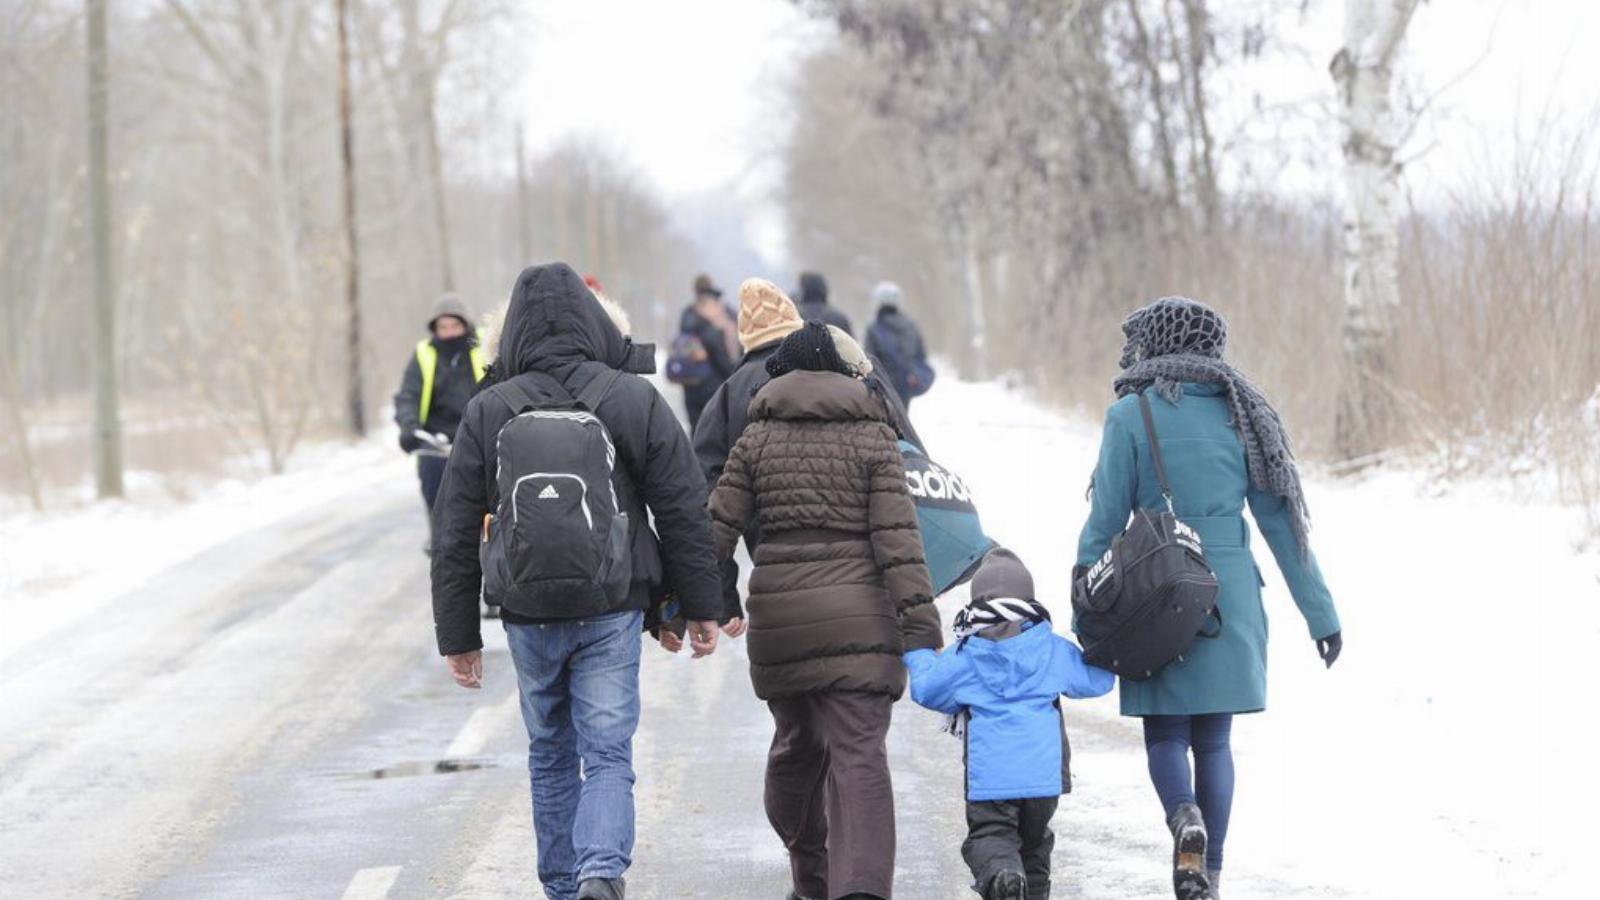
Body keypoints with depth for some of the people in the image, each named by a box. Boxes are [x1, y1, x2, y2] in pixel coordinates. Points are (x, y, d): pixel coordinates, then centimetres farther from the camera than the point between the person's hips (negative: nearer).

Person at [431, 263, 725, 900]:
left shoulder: (488, 413, 0)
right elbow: (684, 512, -1)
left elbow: (457, 532, 2)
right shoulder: (635, 402, -2)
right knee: (608, 753, 0)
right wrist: (702, 607, 8)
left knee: (551, 755, 17)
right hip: (611, 610, -1)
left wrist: (459, 636, 8)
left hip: (529, 616, 1)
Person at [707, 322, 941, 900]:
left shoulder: (758, 437, 8)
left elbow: (718, 527, 3)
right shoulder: (871, 435, 3)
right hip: (858, 614, -2)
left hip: (777, 611, 3)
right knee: (859, 754, -8)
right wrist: (919, 618, -7)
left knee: (795, 744, 20)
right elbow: (896, 534, -5)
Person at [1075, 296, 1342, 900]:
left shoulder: (1131, 416, -5)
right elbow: (1282, 520, 5)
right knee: (1214, 739, 12)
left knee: (1165, 733, 8)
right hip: (1230, 595, 3)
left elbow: (1104, 523, -6)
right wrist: (1320, 612, 9)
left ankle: (1185, 816, -21)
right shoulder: (1241, 413, 5)